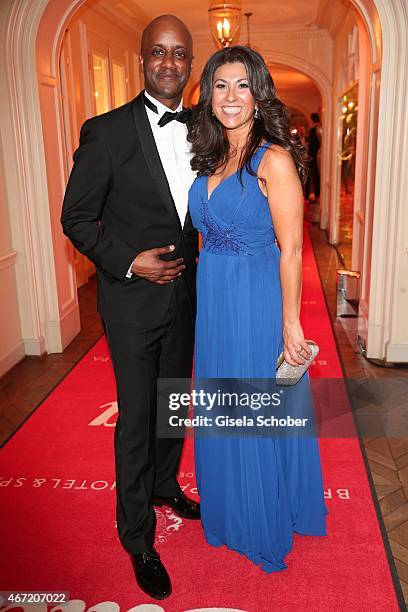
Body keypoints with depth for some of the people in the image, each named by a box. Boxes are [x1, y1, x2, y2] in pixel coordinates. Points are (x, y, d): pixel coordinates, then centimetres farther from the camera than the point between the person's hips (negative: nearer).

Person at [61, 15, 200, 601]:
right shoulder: (106, 132, -11)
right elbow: (76, 217, -8)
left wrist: (199, 259, 4)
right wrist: (128, 261, -19)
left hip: (185, 293, 5)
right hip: (133, 296, -5)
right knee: (136, 413, 3)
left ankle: (165, 484, 45)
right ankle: (138, 536, 22)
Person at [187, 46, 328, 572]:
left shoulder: (274, 159, -13)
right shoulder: (211, 158, 9)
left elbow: (290, 250, -15)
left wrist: (290, 324, -15)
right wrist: (208, 288, 11)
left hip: (258, 300, -7)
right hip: (212, 299, 7)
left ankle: (266, 525, 33)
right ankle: (226, 513, 43)